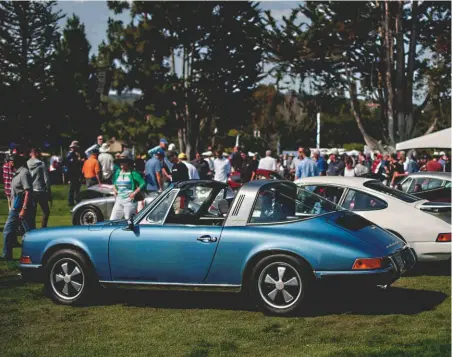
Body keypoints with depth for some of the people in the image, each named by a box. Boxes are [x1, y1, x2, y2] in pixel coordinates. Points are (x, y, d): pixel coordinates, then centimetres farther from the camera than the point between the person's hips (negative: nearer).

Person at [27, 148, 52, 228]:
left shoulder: (26, 164, 1)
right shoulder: (41, 164, -7)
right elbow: (46, 179, -7)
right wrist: (49, 192, 0)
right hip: (40, 191, -4)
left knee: (32, 213, 10)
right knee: (46, 211, 6)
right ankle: (43, 229, -4)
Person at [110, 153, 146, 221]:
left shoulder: (133, 173, -6)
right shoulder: (118, 173, 13)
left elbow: (143, 184, -11)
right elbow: (114, 184, 30)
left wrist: (134, 193, -16)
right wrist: (114, 189, 10)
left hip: (129, 200, -6)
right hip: (119, 200, 6)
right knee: (112, 220, 1)